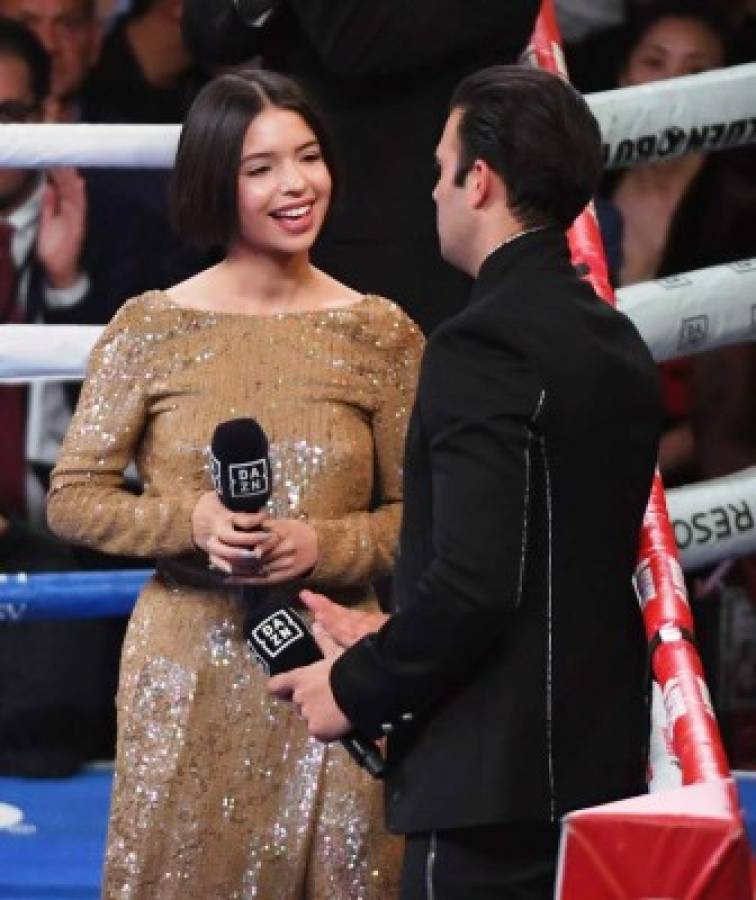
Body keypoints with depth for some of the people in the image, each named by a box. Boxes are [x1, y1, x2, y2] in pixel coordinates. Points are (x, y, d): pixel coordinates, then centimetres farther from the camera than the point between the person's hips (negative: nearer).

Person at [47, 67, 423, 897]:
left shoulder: (381, 335, 3)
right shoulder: (151, 328, 1)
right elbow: (71, 499, 2)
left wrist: (324, 544, -13)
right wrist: (192, 521, -14)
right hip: (187, 671, 0)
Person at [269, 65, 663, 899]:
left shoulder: (485, 346, -15)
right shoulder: (618, 345, 12)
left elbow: (473, 581, -22)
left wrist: (356, 689, -8)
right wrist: (389, 642, 18)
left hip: (493, 778, -9)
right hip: (602, 764, 9)